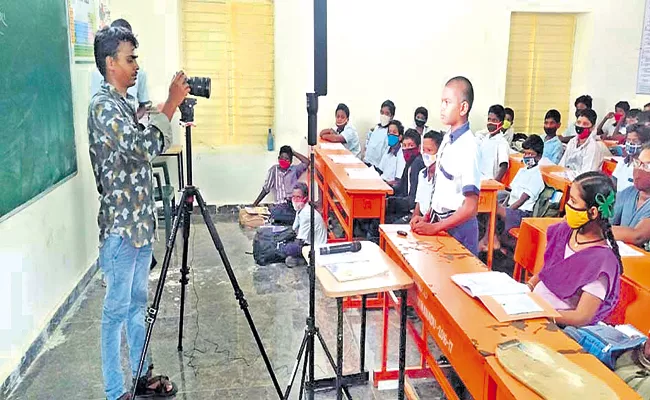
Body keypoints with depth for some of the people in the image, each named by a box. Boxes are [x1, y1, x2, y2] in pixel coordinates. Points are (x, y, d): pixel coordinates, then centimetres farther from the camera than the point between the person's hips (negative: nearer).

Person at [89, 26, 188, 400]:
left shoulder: (124, 103, 14)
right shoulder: (103, 104, -15)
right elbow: (143, 147, -27)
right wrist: (170, 105, -22)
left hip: (140, 220, 9)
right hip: (121, 225, -9)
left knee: (138, 301, 17)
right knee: (117, 309, 1)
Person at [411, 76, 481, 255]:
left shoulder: (468, 146, -19)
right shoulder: (447, 138, 4)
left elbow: (470, 208, -20)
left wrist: (435, 227, -18)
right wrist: (427, 218, 6)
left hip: (457, 227, -7)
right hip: (438, 220, 7)